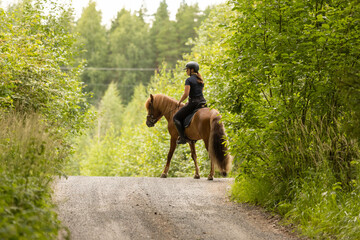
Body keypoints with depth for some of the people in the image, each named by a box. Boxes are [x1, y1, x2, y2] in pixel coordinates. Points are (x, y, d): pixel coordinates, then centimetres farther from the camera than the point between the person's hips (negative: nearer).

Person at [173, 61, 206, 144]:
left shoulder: (189, 80, -11)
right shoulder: (201, 80, 14)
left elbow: (186, 94, -18)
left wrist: (179, 102, -2)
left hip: (194, 103, -8)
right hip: (202, 102, 8)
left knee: (176, 118, 3)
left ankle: (183, 137, -6)